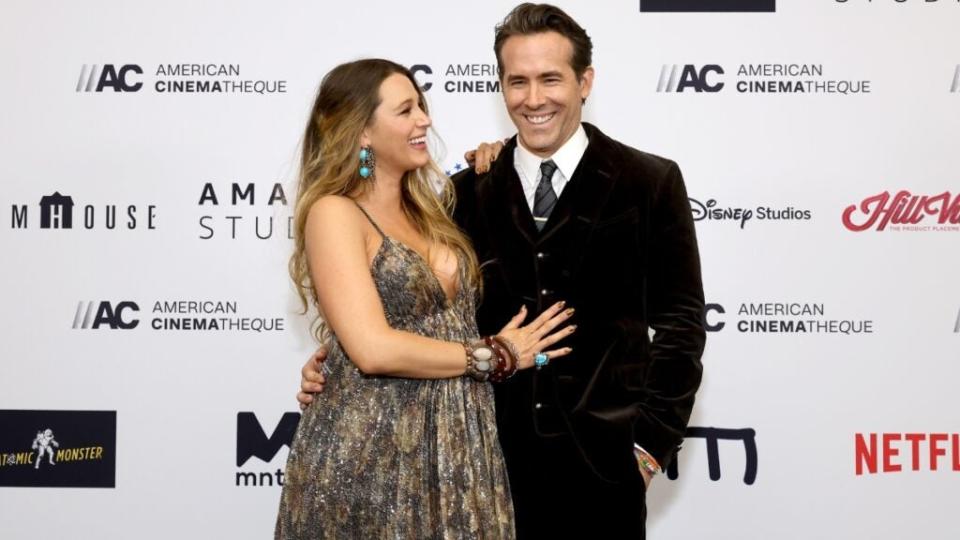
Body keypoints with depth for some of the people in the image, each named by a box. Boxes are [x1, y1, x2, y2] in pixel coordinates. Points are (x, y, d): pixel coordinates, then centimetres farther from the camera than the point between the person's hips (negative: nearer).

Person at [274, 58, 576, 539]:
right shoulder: (334, 213, -11)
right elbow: (373, 349, -19)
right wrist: (496, 355, -9)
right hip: (369, 457, -7)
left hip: (458, 450, 7)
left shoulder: (424, 211, 14)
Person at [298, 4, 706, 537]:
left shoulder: (650, 183, -1)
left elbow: (679, 321, 0)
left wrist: (654, 442, -5)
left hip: (602, 456, -1)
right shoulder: (468, 191, 4)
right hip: (493, 451, 2)